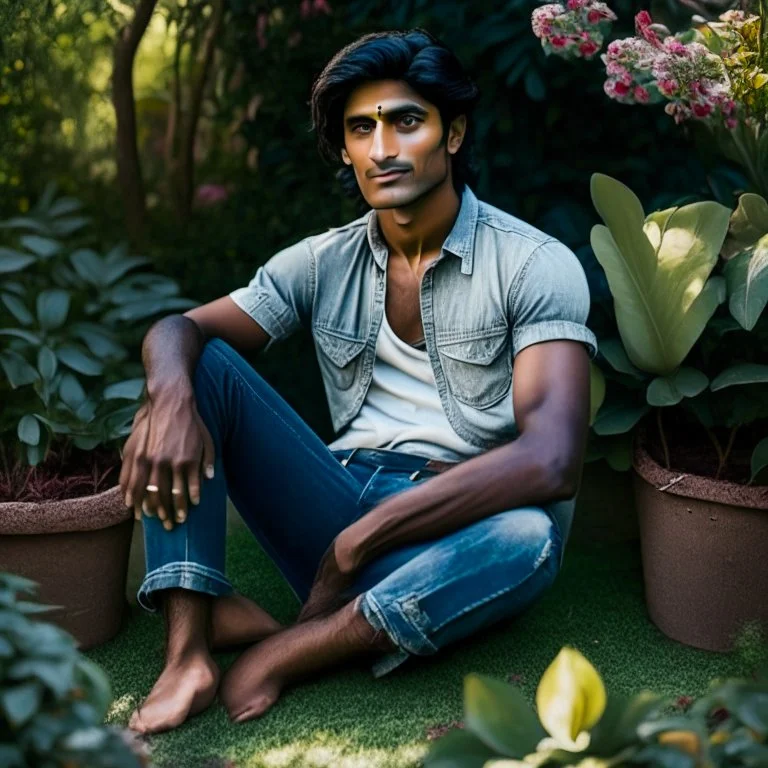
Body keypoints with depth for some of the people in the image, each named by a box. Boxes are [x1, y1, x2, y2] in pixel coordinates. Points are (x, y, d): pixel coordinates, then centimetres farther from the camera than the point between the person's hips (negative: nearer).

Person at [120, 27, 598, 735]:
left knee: (528, 538, -38)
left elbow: (553, 460, -23)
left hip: (453, 535, -4)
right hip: (341, 505, 4)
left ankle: (283, 651, -26)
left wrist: (360, 539, -25)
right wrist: (170, 395, -24)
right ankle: (188, 650, -26)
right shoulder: (324, 263, 7)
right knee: (198, 366, -11)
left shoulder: (535, 264, -9)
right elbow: (177, 329, 4)